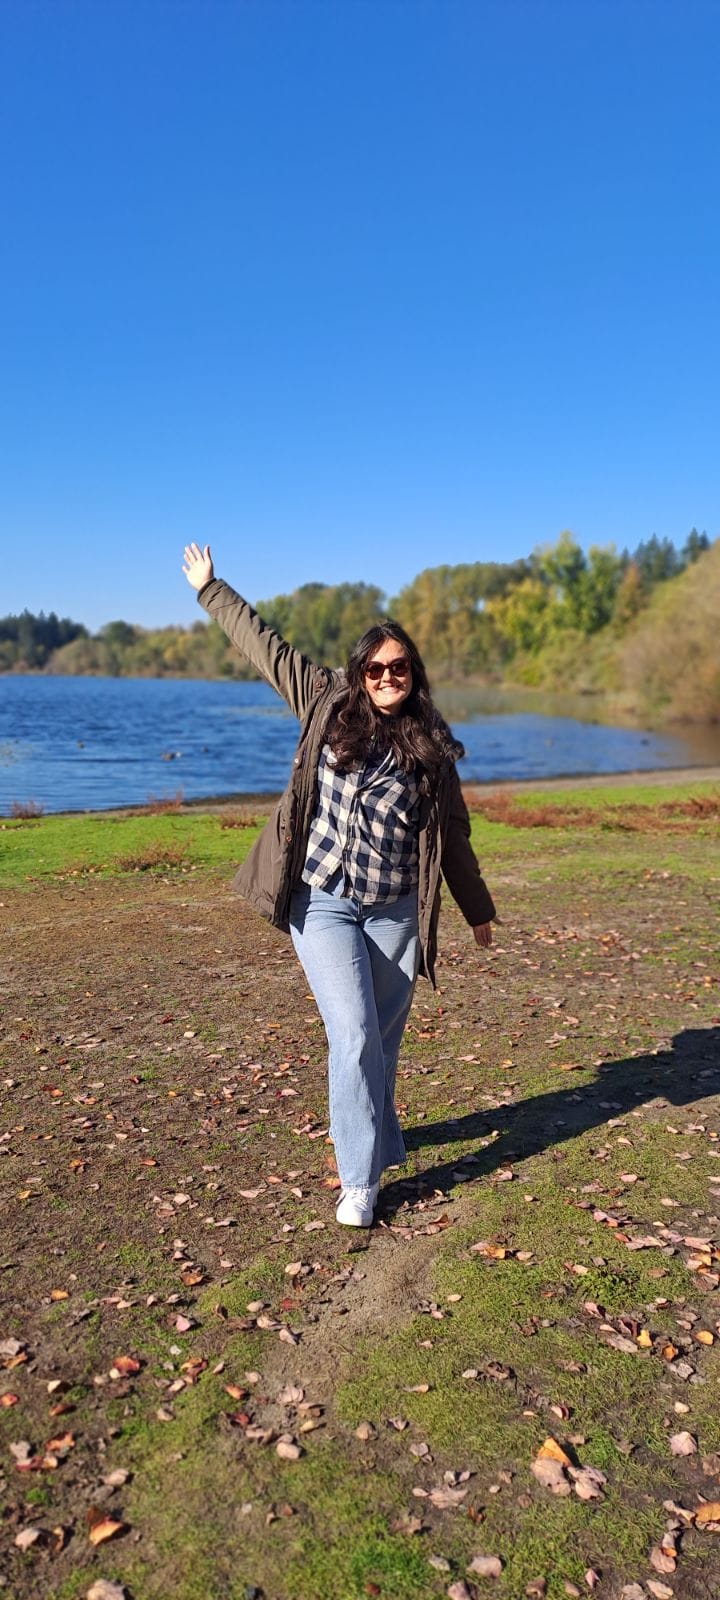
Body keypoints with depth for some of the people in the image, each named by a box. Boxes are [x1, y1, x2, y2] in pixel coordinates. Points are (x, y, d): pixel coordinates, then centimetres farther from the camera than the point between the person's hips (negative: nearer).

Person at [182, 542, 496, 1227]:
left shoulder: (431, 747, 3)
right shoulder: (328, 704, 0)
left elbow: (452, 834, 11)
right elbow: (265, 646, 7)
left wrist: (477, 910, 16)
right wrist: (209, 589, 14)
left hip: (394, 912, 2)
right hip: (322, 902, -1)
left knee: (382, 1038, 11)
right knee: (355, 1034, -10)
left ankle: (372, 1138, 36)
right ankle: (360, 1180, 2)